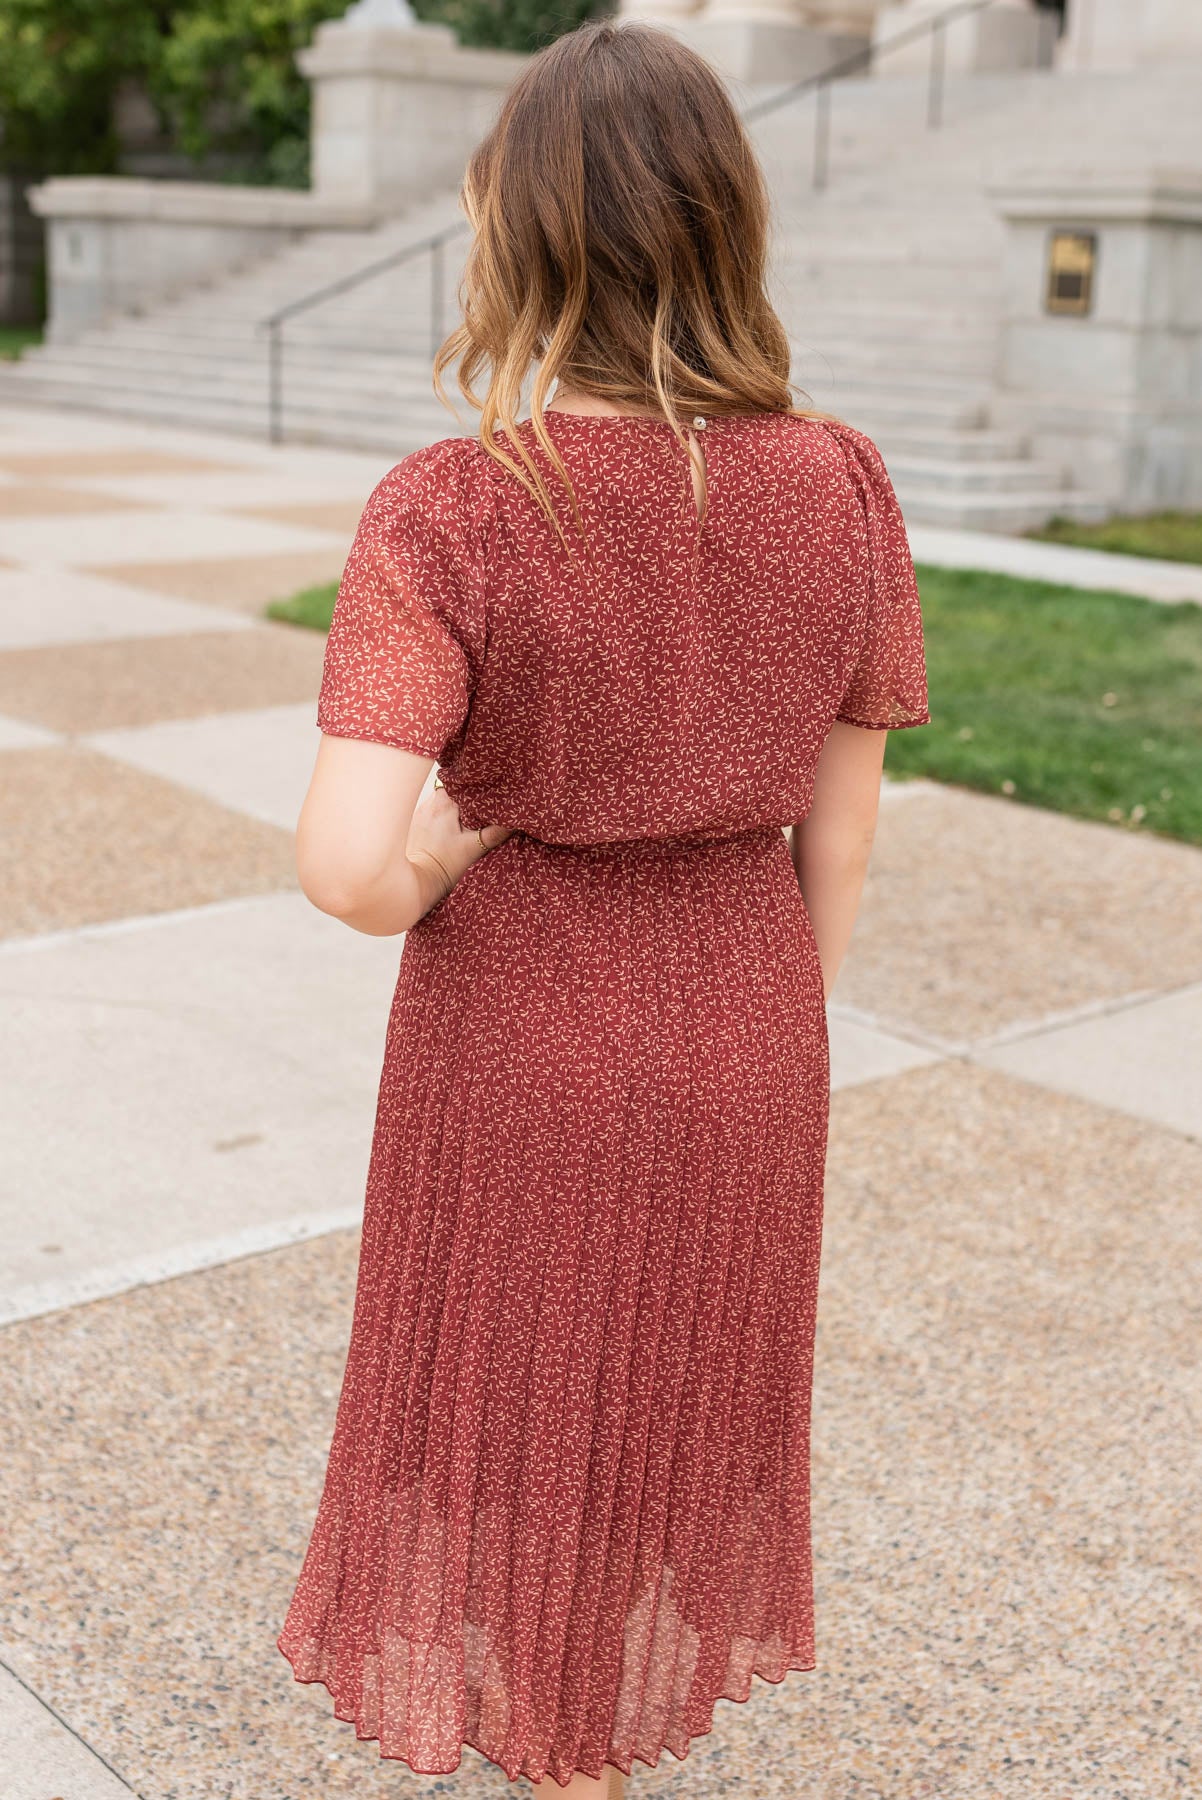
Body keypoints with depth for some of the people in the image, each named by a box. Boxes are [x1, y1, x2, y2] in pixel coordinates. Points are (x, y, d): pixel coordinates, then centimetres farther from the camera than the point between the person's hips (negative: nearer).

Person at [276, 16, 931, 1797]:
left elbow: (348, 866, -31)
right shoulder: (837, 491, -12)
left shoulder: (447, 516, -23)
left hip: (519, 1031, -3)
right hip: (740, 1027, 3)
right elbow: (839, 827, -4)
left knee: (526, 1378, 21)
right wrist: (787, 1040, 11)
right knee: (686, 1371, 26)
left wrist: (445, 863, -8)